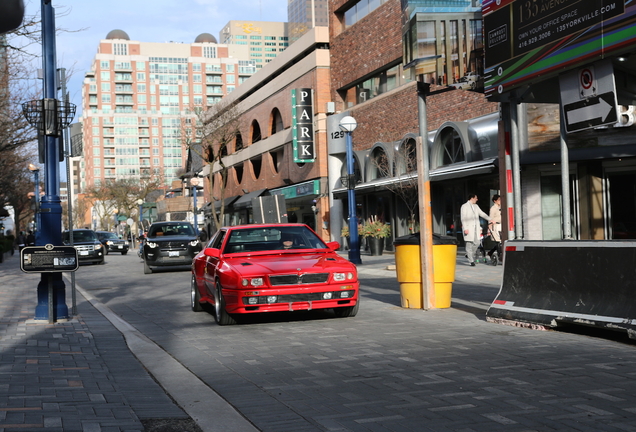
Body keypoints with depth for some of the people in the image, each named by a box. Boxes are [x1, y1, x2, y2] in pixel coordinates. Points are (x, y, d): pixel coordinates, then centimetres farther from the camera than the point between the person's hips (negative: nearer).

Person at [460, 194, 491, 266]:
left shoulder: (476, 206, 17)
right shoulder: (464, 206, -3)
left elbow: (482, 214, 22)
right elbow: (463, 218, -9)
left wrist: (490, 220, 12)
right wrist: (465, 228, -17)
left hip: (476, 228, 6)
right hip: (468, 228, -6)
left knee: (476, 243, 2)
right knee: (469, 244, -6)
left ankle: (469, 255, 25)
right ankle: (471, 261, -3)